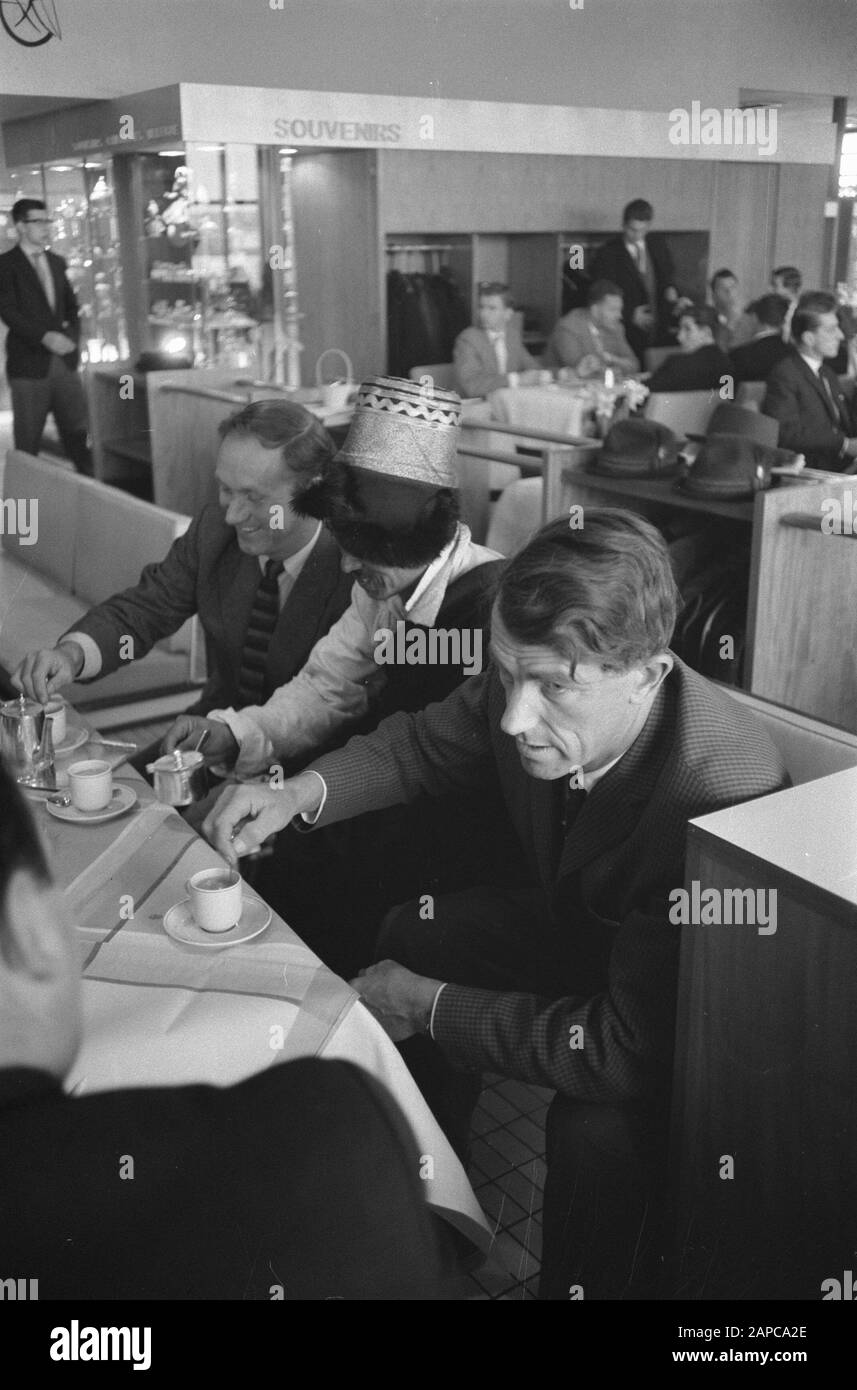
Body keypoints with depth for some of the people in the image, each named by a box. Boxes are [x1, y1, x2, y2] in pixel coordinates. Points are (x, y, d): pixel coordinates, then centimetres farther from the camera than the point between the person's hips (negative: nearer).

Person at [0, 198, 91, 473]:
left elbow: (71, 306, 19)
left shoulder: (57, 262, 15)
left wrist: (72, 335, 0)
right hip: (29, 363, -5)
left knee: (78, 430, 5)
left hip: (64, 359, 5)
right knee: (28, 439, 2)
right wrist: (45, 336, -26)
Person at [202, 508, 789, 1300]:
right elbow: (423, 746, -1)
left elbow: (632, 1050, -37)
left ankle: (581, 1281, 6)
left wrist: (432, 1008, -27)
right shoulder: (525, 688, -23)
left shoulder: (722, 796, -42)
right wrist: (301, 793, -19)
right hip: (580, 929, 7)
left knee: (600, 1125, -30)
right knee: (418, 932, 7)